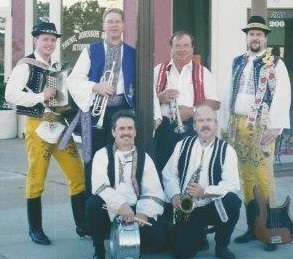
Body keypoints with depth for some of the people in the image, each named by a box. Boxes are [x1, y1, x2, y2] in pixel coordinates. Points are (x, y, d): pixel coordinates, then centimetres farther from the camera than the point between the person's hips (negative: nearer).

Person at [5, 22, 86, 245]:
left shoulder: (58, 67, 15)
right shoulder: (26, 65, -4)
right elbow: (10, 94, -16)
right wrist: (40, 96, -19)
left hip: (60, 125, 6)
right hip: (37, 126, -6)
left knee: (78, 175, 4)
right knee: (36, 178, 2)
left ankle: (82, 225, 14)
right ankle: (35, 229, 16)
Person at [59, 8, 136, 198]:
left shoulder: (132, 54, 11)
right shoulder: (90, 51, 8)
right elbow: (73, 80, 1)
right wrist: (95, 87, -14)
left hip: (122, 111, 1)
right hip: (96, 111, -1)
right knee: (94, 160, 2)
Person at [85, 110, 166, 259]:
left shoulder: (144, 158, 9)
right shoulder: (102, 155, 3)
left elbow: (154, 192, 0)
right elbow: (100, 186, -14)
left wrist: (144, 213, -19)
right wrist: (121, 205, -29)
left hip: (137, 211, 1)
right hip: (110, 210, -1)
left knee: (157, 237, -25)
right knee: (93, 203, -32)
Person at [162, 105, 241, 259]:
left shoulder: (227, 150, -5)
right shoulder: (183, 145, 3)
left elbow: (232, 184, -15)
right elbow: (169, 174, 5)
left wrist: (205, 192, -27)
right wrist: (175, 195, -12)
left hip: (215, 206, -1)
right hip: (186, 208, 1)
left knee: (233, 201, -33)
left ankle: (221, 246, -7)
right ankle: (199, 233, 23)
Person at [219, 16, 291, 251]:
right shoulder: (238, 63, 14)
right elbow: (228, 94, 15)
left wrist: (274, 127, -18)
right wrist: (226, 124, 10)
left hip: (261, 126, -5)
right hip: (238, 125, 5)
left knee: (264, 178, -7)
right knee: (246, 177, 9)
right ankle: (252, 227, 19)